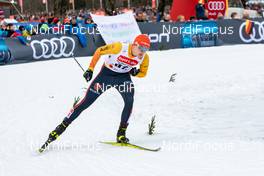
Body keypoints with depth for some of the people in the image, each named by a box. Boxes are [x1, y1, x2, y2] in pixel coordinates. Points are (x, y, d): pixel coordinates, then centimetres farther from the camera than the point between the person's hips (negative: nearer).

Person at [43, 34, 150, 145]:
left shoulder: (145, 58, -18)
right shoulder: (119, 47, -29)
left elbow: (143, 73, 1)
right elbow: (99, 51, -15)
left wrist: (135, 72, -21)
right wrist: (90, 69, -17)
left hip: (123, 76, 3)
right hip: (106, 73, -3)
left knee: (129, 101, -24)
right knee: (86, 102, -5)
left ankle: (121, 133, -12)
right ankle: (62, 127, 5)